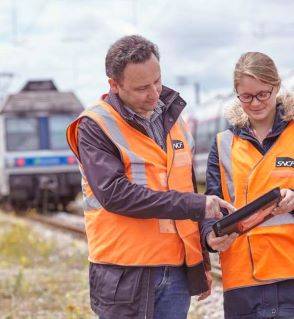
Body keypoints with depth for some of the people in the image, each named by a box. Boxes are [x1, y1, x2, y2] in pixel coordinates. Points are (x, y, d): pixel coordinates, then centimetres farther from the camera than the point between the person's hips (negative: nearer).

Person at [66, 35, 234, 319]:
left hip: (177, 272, 6)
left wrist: (201, 266, 21)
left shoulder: (172, 118, 15)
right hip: (125, 275, -5)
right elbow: (114, 193, -19)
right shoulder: (95, 127, -6)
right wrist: (195, 205, -20)